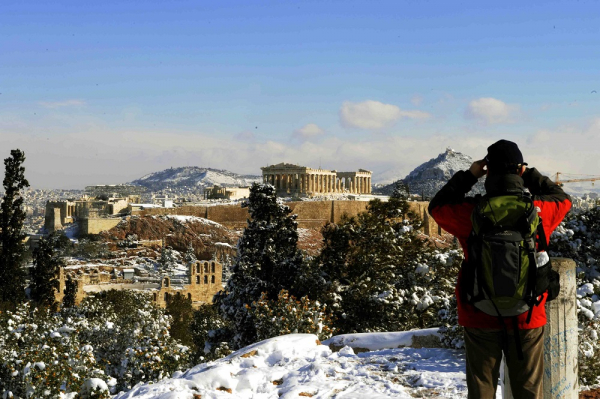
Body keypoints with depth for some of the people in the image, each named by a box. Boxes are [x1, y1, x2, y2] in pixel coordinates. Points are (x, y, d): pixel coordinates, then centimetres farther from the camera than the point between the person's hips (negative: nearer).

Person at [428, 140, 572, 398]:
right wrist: (530, 175, 15)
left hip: (481, 318, 0)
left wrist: (468, 176, 8)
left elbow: (437, 206, 8)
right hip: (528, 318, 1)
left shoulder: (471, 212, -13)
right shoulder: (539, 211, -9)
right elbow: (562, 199, 15)